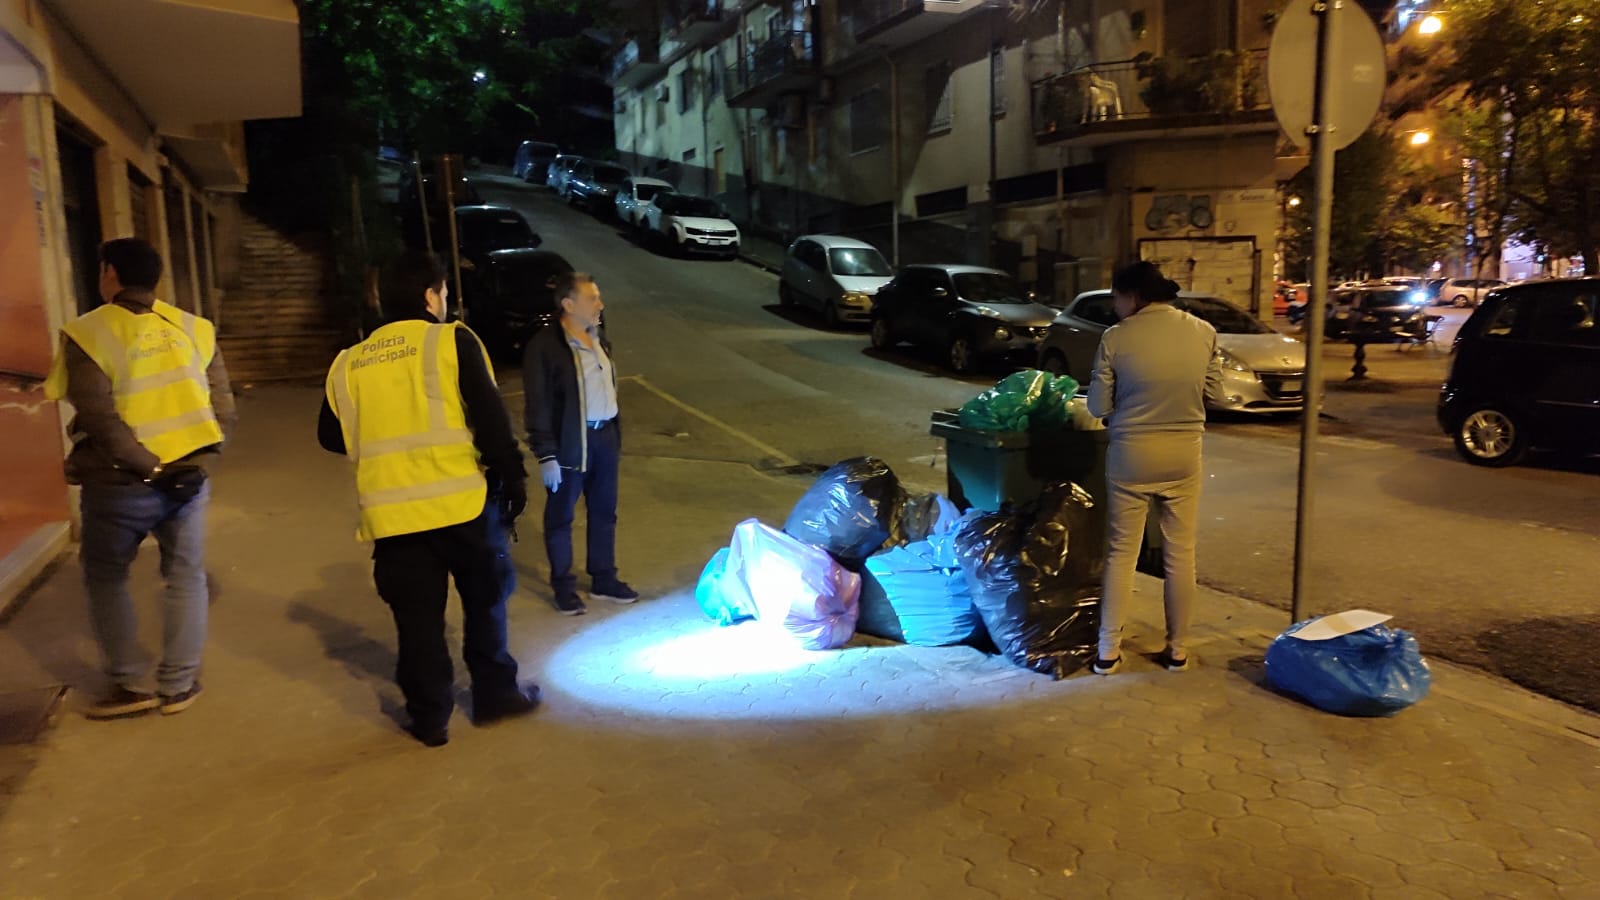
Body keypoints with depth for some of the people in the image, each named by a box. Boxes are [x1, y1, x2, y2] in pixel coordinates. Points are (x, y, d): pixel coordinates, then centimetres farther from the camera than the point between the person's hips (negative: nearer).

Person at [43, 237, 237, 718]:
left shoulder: (87, 333, -8)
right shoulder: (193, 328, 4)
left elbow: (100, 419, -18)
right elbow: (224, 412, 0)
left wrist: (146, 465, -13)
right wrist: (196, 457, 7)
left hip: (120, 484, -3)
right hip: (188, 477, 3)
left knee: (105, 578, 16)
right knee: (185, 577, 14)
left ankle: (130, 685, 17)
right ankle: (178, 686, 18)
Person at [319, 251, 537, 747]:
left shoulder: (349, 363, 9)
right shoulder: (452, 340, -3)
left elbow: (332, 436, 17)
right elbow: (490, 419, -10)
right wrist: (513, 478, -2)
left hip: (392, 512, 3)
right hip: (462, 500, -3)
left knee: (417, 617, 12)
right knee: (485, 598, 16)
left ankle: (430, 716, 19)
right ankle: (496, 692, 25)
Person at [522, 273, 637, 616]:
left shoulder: (598, 338, 7)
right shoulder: (545, 346, -15)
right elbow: (538, 405, -15)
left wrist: (616, 434, 15)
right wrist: (546, 455, -17)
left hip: (604, 436, 7)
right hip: (569, 443, -7)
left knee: (604, 512, 15)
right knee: (560, 517, 8)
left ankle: (604, 579, 29)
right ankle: (563, 587, 20)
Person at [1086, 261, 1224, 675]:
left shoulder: (1116, 337, -11)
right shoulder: (1203, 332, -2)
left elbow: (1098, 406, -6)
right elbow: (1213, 389, 9)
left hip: (1131, 456, -2)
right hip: (1184, 455, 2)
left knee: (1121, 553, 8)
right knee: (1180, 554, 13)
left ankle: (1108, 651, 14)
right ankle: (1177, 649, 22)